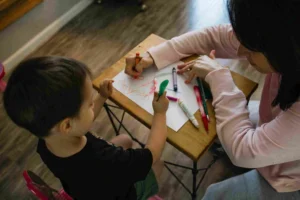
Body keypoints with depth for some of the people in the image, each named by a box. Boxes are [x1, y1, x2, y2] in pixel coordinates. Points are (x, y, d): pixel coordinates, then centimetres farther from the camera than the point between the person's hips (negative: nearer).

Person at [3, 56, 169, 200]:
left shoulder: (45, 142, -27)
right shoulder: (104, 164, -48)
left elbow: (81, 122, -3)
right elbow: (153, 153, -29)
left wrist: (102, 97, 0)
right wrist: (160, 113, -17)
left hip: (85, 185, 5)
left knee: (125, 140, 22)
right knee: (157, 165, 19)